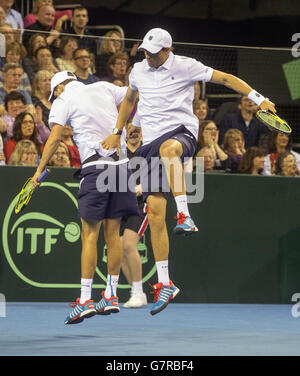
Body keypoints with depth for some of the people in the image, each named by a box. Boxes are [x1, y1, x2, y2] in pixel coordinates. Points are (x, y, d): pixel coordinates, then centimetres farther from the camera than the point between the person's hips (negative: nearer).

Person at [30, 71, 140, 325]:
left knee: (90, 234, -5)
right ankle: (111, 296, 13)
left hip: (95, 166, -5)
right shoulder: (103, 88, 16)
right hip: (121, 162, 5)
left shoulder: (62, 101, 3)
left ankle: (85, 300, -10)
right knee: (112, 233, 10)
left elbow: (55, 137, -7)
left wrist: (39, 170, -5)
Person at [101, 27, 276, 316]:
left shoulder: (185, 67, -2)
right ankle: (164, 284, 1)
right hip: (151, 141, 5)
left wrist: (258, 99, -6)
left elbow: (225, 78, 1)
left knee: (168, 148, -45)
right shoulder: (138, 71, 14)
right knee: (155, 210, -5)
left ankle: (185, 216, -47)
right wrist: (117, 133, 28)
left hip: (181, 131, -5)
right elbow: (129, 100, 33)